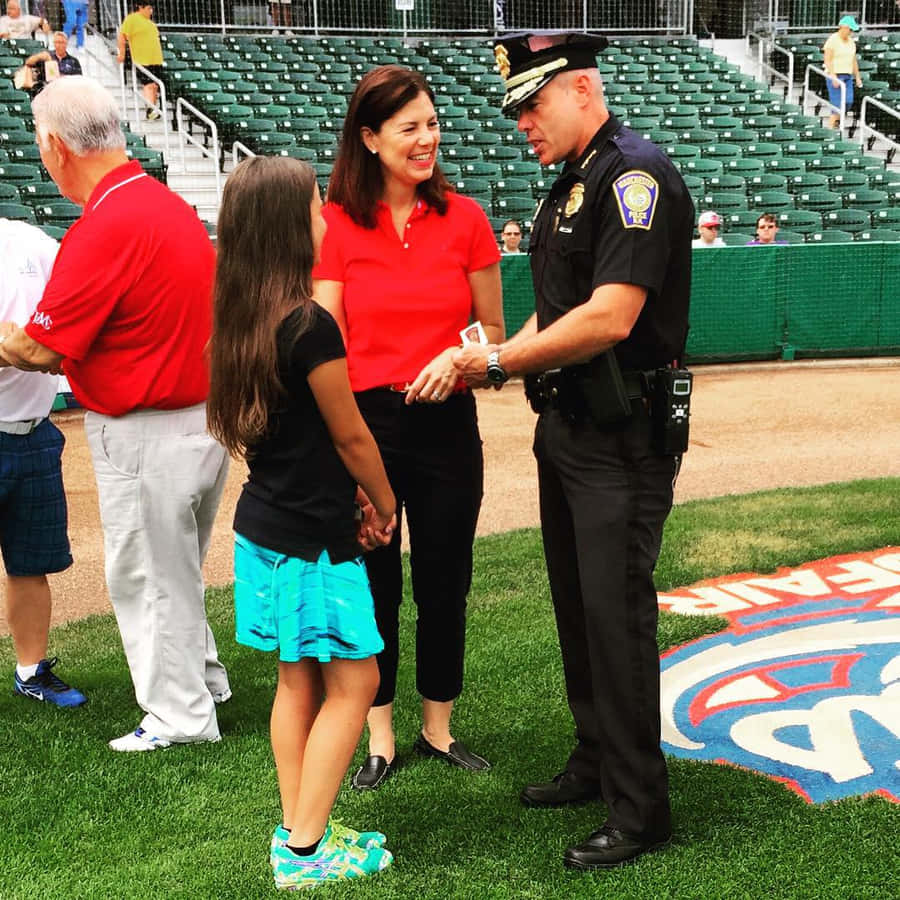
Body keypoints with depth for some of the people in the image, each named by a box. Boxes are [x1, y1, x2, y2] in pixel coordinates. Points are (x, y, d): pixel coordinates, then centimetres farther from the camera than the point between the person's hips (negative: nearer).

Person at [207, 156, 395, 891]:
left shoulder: (242, 321, 4)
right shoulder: (310, 327, -21)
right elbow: (350, 436, -10)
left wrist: (352, 498, 10)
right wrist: (384, 506, 6)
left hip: (264, 526, 8)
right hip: (311, 540, -8)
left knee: (298, 681, 16)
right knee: (354, 681, 4)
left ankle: (297, 834, 25)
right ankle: (306, 850, 9)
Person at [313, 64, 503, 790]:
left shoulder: (463, 218, 0)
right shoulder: (334, 225, -5)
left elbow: (492, 329, 7)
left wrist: (459, 356, -14)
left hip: (446, 423, 2)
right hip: (363, 422, -1)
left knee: (444, 585, 12)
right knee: (373, 587, 10)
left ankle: (439, 729, 31)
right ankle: (380, 740, 26)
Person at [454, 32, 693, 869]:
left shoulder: (635, 174, -15)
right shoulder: (570, 185, 15)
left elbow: (610, 318, -25)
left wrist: (502, 361, -15)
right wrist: (495, 356, 2)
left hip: (623, 435, -10)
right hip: (567, 425, 10)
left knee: (616, 613, -5)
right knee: (576, 603, 17)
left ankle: (639, 808, 8)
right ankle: (595, 761, 32)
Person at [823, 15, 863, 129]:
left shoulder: (851, 41, 11)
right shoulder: (832, 41, -11)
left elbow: (854, 60, 16)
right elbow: (827, 60, -16)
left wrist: (857, 77, 12)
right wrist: (834, 77, -22)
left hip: (847, 76, 7)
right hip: (834, 75, -7)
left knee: (848, 101, -2)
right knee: (837, 103, -11)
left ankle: (835, 120, 17)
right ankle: (830, 127, -3)